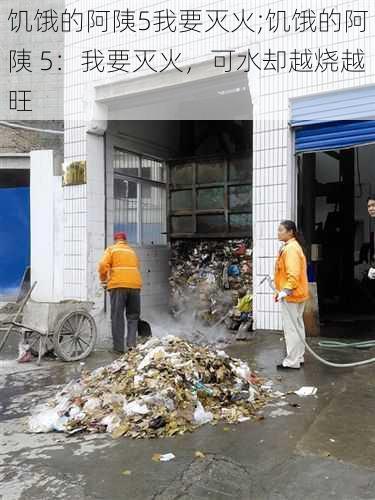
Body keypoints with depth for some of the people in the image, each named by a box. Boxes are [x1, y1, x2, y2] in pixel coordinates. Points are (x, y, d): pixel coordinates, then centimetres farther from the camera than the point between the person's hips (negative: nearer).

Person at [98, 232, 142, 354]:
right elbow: (136, 268, 15)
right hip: (135, 285, 3)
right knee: (133, 316, 14)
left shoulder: (111, 249, 9)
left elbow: (103, 265, -5)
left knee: (117, 316, 3)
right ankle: (131, 343, 3)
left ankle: (119, 347, 3)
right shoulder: (132, 252, 22)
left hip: (118, 285, -3)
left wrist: (103, 279, 10)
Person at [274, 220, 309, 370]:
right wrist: (283, 290, 20)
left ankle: (292, 361, 2)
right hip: (296, 293, 11)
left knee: (291, 328, -4)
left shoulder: (290, 248, -18)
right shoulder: (292, 246, 15)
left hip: (291, 295, -11)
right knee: (297, 326, 16)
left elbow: (293, 273, -27)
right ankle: (298, 357, 25)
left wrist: (285, 290, -28)